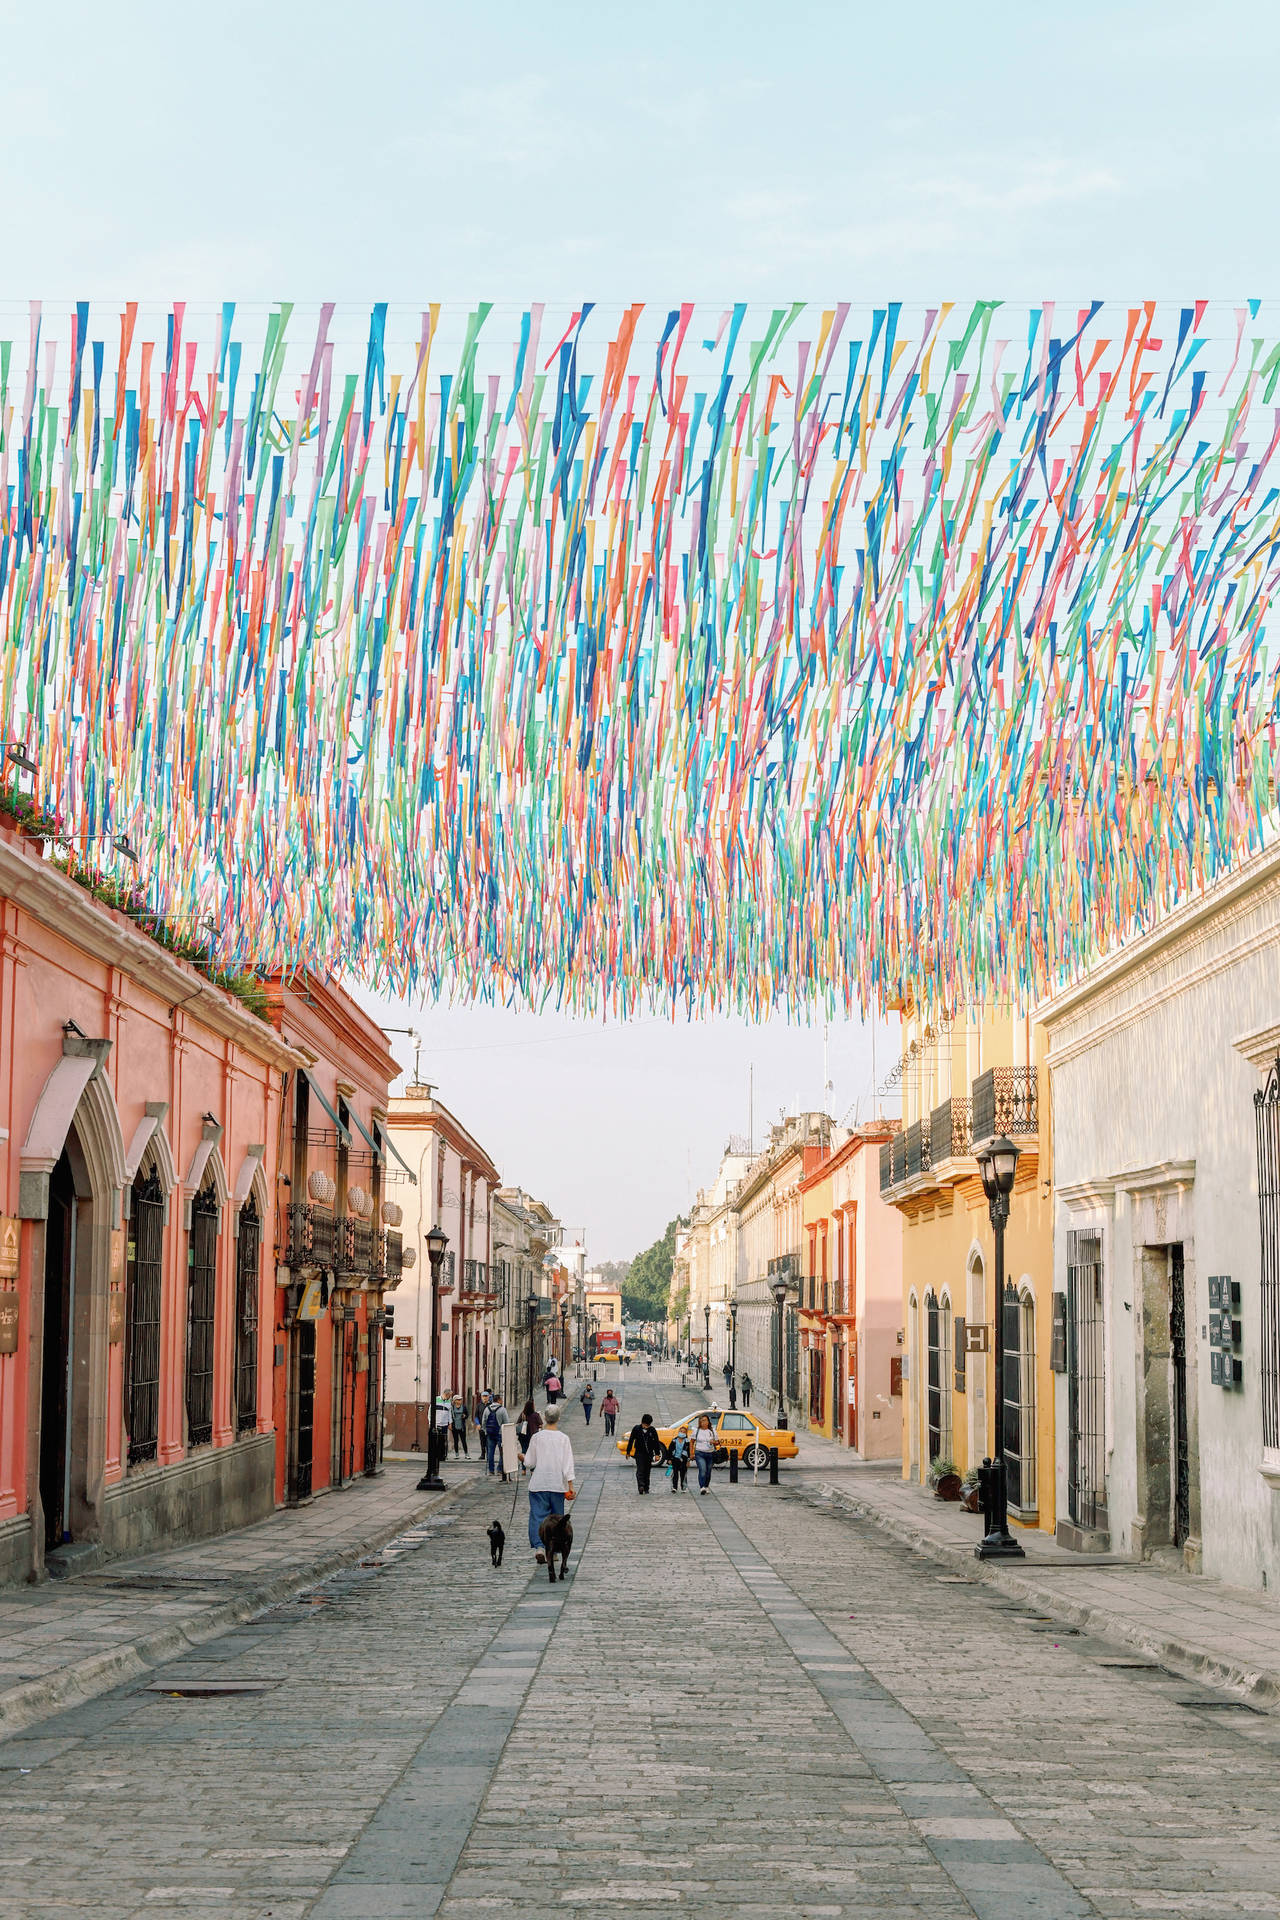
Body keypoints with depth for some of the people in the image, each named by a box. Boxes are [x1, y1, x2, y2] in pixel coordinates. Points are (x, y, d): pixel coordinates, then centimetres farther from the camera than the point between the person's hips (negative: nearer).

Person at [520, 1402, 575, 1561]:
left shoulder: (537, 1437, -4)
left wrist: (522, 1457, 24)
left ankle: (538, 1546, -22)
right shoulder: (563, 1438, -5)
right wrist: (570, 1486, -4)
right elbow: (568, 1464, -7)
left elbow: (529, 1463, 3)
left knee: (537, 1515, -2)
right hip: (558, 1484, 1)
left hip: (538, 1484, -1)